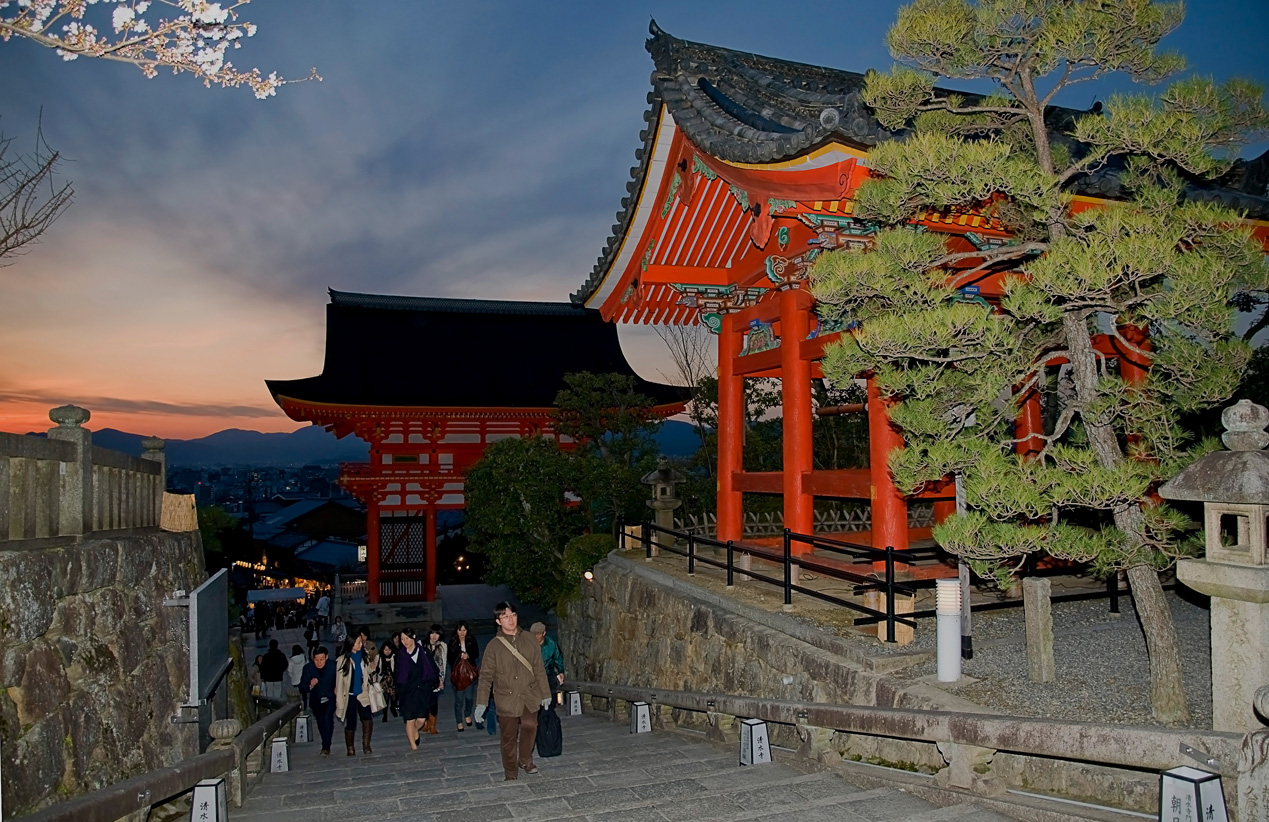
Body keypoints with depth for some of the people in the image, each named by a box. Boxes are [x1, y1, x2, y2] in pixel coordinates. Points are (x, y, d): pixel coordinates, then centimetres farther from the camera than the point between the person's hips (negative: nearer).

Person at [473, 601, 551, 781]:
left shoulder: (529, 641, 5)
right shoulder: (494, 646, -1)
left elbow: (539, 670, 10)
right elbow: (486, 676, -1)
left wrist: (545, 693, 11)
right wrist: (481, 703, -8)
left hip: (529, 695, 1)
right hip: (506, 697, -1)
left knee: (530, 726, -15)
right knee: (508, 737, 4)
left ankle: (525, 760, 10)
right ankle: (510, 772, 22)